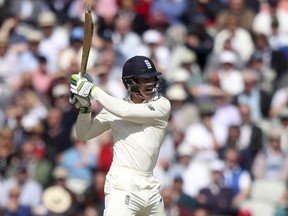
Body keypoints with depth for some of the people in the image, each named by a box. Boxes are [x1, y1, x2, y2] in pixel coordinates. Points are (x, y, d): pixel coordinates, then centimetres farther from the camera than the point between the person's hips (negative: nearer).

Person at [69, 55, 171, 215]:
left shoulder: (162, 105, 1)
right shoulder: (115, 106, 7)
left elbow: (126, 112, -14)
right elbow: (84, 135, 12)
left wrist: (93, 91, -11)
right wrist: (84, 107, -5)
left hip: (150, 187, 3)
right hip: (122, 187, -3)